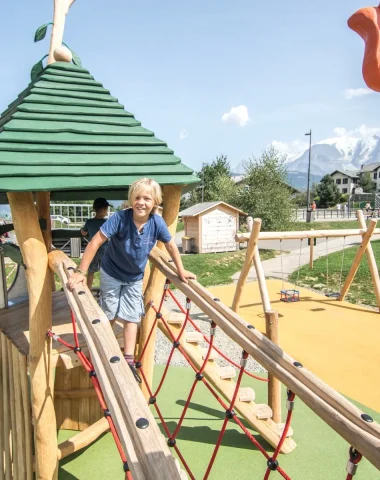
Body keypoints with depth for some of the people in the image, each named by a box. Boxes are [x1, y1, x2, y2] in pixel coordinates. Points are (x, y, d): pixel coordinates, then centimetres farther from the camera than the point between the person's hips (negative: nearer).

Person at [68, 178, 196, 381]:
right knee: (109, 316, 12)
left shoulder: (157, 222, -22)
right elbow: (95, 242, -28)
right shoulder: (120, 218, -31)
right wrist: (81, 271, -30)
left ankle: (129, 361, 17)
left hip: (135, 277, 2)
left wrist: (181, 271, 0)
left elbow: (171, 245, -5)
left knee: (131, 317, 6)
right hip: (111, 273, -2)